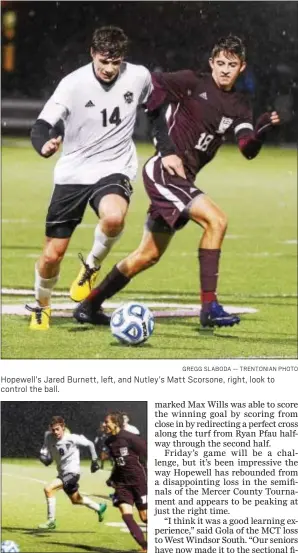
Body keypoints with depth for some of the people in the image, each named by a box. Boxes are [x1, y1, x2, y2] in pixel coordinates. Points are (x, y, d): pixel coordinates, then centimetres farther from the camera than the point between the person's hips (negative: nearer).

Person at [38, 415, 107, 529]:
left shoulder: (72, 438, -19)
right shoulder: (49, 437, -7)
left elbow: (89, 444, -3)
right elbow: (46, 460, -3)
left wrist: (94, 460, -1)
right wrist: (44, 458, -25)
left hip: (72, 472, -7)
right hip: (62, 473, 7)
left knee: (48, 489, -23)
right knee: (76, 500, 25)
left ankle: (51, 521, -14)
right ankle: (99, 508, 49)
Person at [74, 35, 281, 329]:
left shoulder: (239, 106, 8)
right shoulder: (193, 83, -7)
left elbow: (248, 149, -4)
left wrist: (261, 130, -25)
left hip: (182, 178, 8)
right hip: (164, 169, -8)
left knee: (149, 254, 15)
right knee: (216, 220, -24)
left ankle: (90, 304, 28)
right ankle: (209, 306, -22)